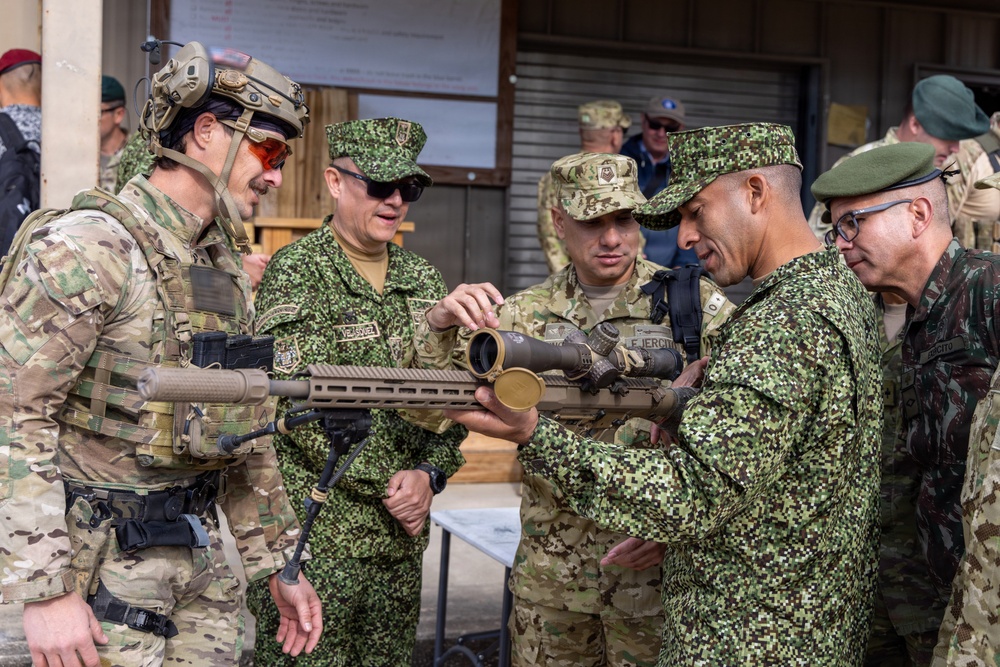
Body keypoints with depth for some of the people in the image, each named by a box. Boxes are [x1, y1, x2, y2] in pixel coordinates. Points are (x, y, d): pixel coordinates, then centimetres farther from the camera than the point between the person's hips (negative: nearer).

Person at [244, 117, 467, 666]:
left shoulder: (422, 280, 12)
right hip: (315, 536, -6)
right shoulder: (296, 272, -9)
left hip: (401, 536, 6)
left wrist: (430, 472, -5)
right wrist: (388, 486, -13)